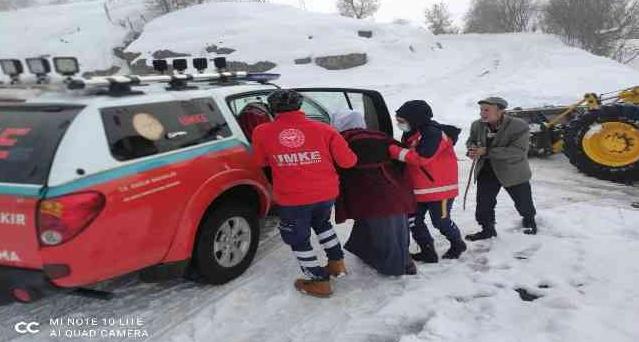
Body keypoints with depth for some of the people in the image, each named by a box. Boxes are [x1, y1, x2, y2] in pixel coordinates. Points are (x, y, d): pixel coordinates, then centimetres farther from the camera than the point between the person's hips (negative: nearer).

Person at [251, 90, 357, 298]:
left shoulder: (262, 133, -6)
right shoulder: (323, 130, -7)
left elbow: (260, 162, 10)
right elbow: (347, 161, -4)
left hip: (292, 199, -2)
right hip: (326, 193, 3)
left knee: (299, 239, 20)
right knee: (322, 223, 33)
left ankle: (319, 281, 28)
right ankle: (337, 263, 37)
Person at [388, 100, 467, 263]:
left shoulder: (433, 133, -21)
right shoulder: (410, 134, 8)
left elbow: (421, 158, -30)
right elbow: (407, 156, 15)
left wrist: (394, 151, -28)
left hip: (439, 187, -9)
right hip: (417, 188, 9)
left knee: (441, 221, 7)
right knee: (413, 220, 6)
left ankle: (457, 244, 34)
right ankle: (428, 252, 18)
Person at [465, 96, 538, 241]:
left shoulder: (519, 126, -23)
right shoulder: (477, 125, -7)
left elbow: (517, 151, -31)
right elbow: (471, 140, 10)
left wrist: (487, 151, -37)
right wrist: (472, 148, -17)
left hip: (514, 172, -3)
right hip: (486, 171, 3)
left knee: (523, 202, 17)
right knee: (483, 203, 2)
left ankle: (529, 221, 47)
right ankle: (487, 229, 22)